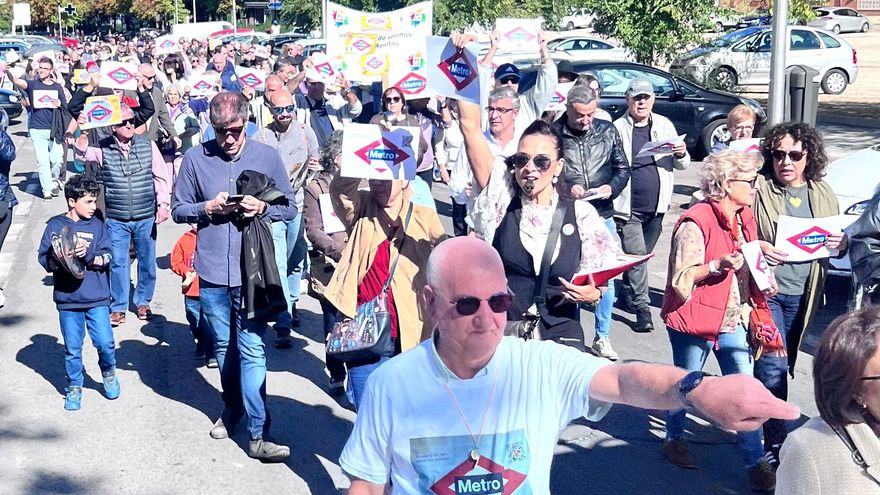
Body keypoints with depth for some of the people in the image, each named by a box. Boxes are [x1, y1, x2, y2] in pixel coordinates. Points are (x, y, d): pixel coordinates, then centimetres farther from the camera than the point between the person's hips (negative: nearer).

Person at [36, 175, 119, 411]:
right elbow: (44, 258, -4)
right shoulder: (55, 226, -2)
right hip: (68, 298, -1)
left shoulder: (97, 225, 2)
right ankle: (74, 387, 26)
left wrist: (88, 255, -22)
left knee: (105, 342, -2)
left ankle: (109, 373, 27)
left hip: (97, 298, 1)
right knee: (72, 349, 8)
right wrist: (61, 258, -22)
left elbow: (107, 257, -5)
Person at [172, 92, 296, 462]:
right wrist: (207, 208, -11)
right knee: (224, 347, 17)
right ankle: (232, 407, 38)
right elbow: (178, 209, 8)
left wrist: (263, 207, -13)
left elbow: (290, 208, 6)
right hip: (212, 273, 2)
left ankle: (257, 434, -1)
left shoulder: (267, 157, 0)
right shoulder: (195, 159, 1)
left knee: (252, 351, -4)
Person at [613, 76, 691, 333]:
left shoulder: (665, 126, 7)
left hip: (656, 206, 4)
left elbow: (682, 165, 12)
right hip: (628, 208, -4)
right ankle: (642, 310, -3)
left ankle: (627, 296, 33)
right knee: (636, 256, -9)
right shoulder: (617, 128, -5)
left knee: (641, 256, 15)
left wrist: (681, 154, -10)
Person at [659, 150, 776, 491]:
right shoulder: (696, 222, -20)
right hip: (694, 322, -6)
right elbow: (681, 278, -21)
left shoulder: (744, 219, 6)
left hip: (732, 320, 7)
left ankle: (755, 463, 11)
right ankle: (673, 441, 35)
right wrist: (718, 264, -32)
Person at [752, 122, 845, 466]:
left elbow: (840, 246, 16)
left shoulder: (823, 194, 7)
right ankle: (775, 442, 2)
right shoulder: (758, 189, -8)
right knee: (774, 365, -7)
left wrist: (841, 242, -7)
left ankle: (757, 413, 34)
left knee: (782, 365, 15)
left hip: (802, 294, 5)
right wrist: (756, 247, -26)